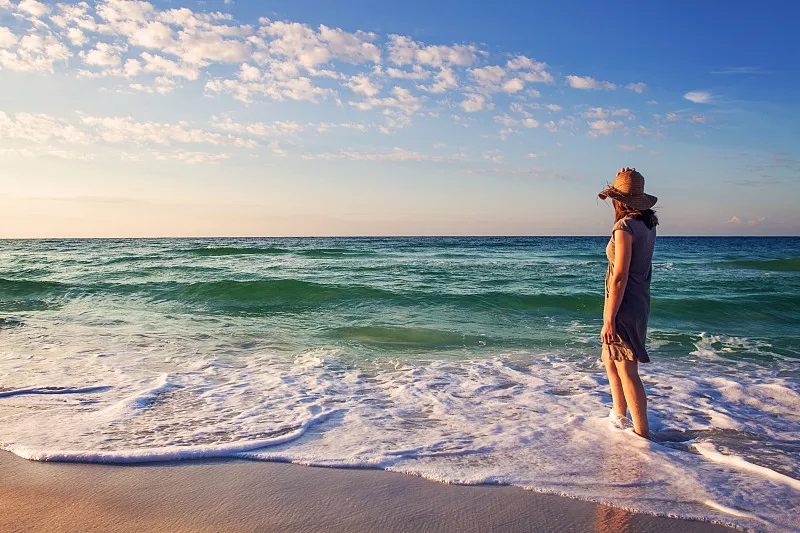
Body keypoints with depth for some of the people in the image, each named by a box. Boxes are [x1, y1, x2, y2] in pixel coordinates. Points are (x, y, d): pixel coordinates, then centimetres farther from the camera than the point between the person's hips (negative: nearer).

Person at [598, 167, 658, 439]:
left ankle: (642, 434, 9)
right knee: (609, 358, 24)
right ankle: (620, 415, 37)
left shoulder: (625, 227, -20)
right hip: (640, 302, 10)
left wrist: (609, 319, -20)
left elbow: (620, 277, -22)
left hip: (624, 305, -10)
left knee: (627, 372, -1)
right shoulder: (647, 224, 4)